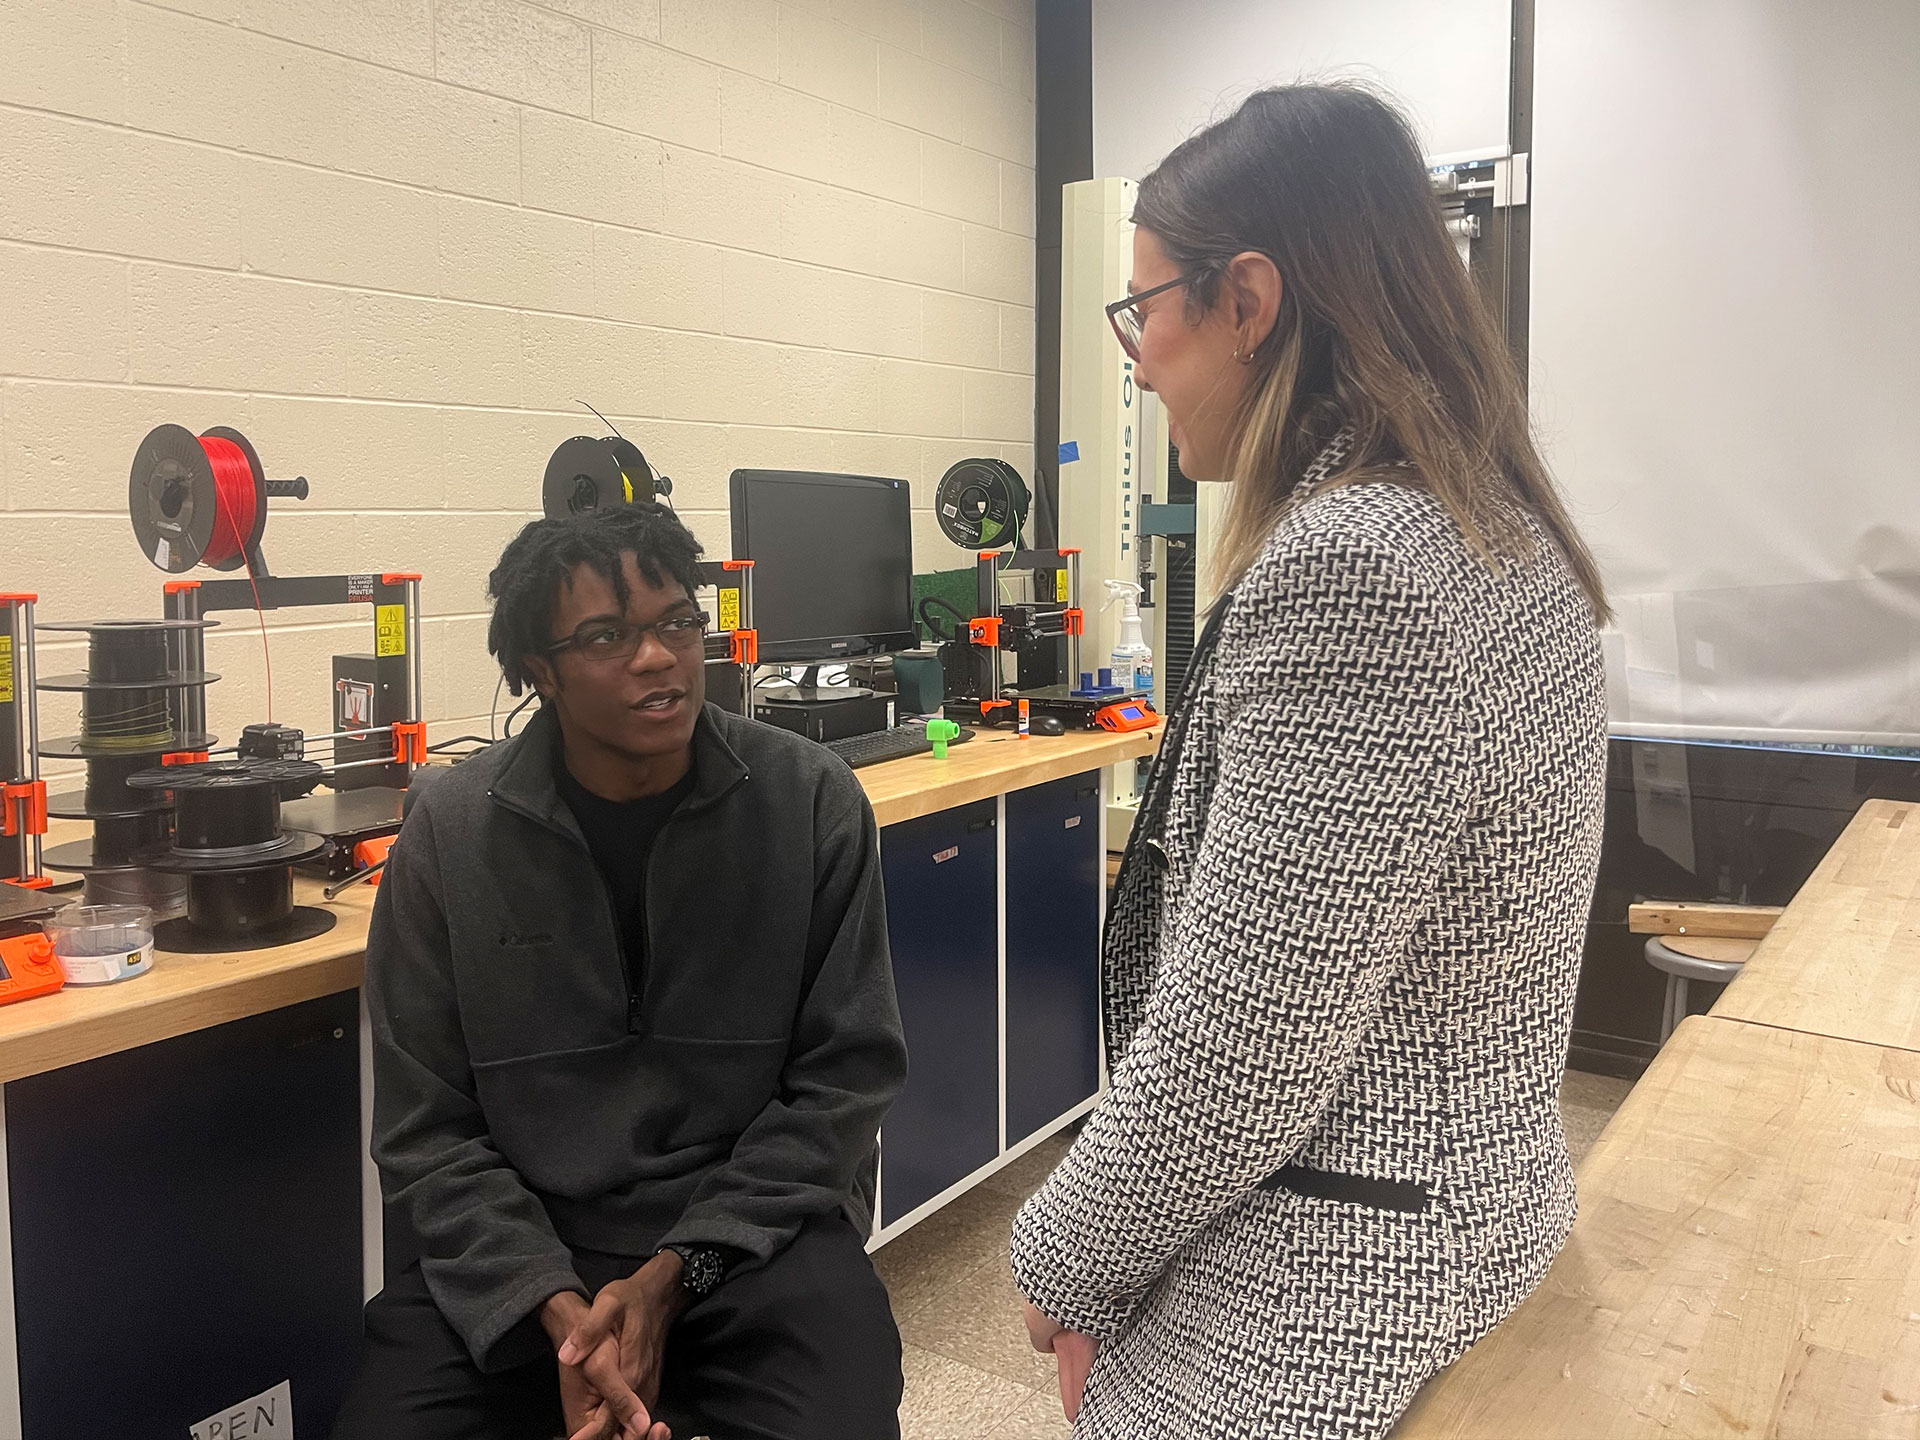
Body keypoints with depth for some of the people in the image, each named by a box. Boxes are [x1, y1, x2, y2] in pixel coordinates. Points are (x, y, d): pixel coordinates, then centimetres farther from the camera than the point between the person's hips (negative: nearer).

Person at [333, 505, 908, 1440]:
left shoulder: (812, 803, -6)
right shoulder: (451, 833, -4)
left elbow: (845, 1073, -5)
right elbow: (426, 1127, -2)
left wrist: (678, 1273, -12)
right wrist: (554, 1308, -16)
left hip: (751, 1229, -1)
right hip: (523, 1238, 2)